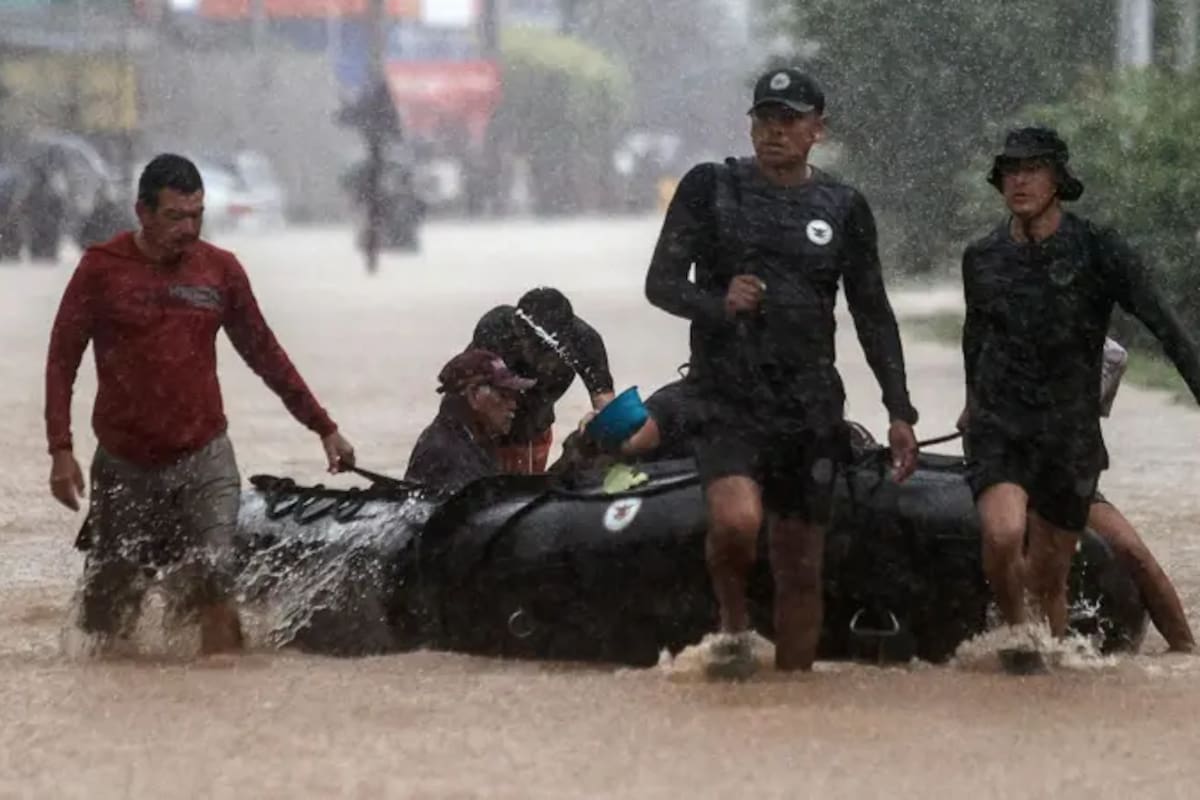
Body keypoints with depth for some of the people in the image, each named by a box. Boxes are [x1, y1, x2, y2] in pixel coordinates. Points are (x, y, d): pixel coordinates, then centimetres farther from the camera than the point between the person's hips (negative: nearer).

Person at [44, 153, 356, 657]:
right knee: (104, 623, 4)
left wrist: (323, 427, 13)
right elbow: (62, 359, 0)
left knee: (208, 586, -20)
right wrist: (61, 450, -10)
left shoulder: (221, 270, 4)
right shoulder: (102, 269, -2)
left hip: (203, 462, 1)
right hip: (124, 465, 0)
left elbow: (264, 354, 14)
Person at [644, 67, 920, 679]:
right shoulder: (710, 188, 3)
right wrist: (719, 305, -21)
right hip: (728, 395, -3)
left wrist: (899, 412, 7)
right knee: (736, 521, -28)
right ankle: (733, 625, 0)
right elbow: (661, 283, 0)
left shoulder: (843, 208, 10)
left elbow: (873, 316, 14)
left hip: (811, 406, 3)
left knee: (801, 565, 4)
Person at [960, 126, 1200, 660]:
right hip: (999, 429, 1)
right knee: (1003, 534, -24)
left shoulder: (1098, 252, -6)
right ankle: (1015, 633, 1)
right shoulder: (982, 259, 4)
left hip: (1072, 435, -1)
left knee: (1049, 575, 6)